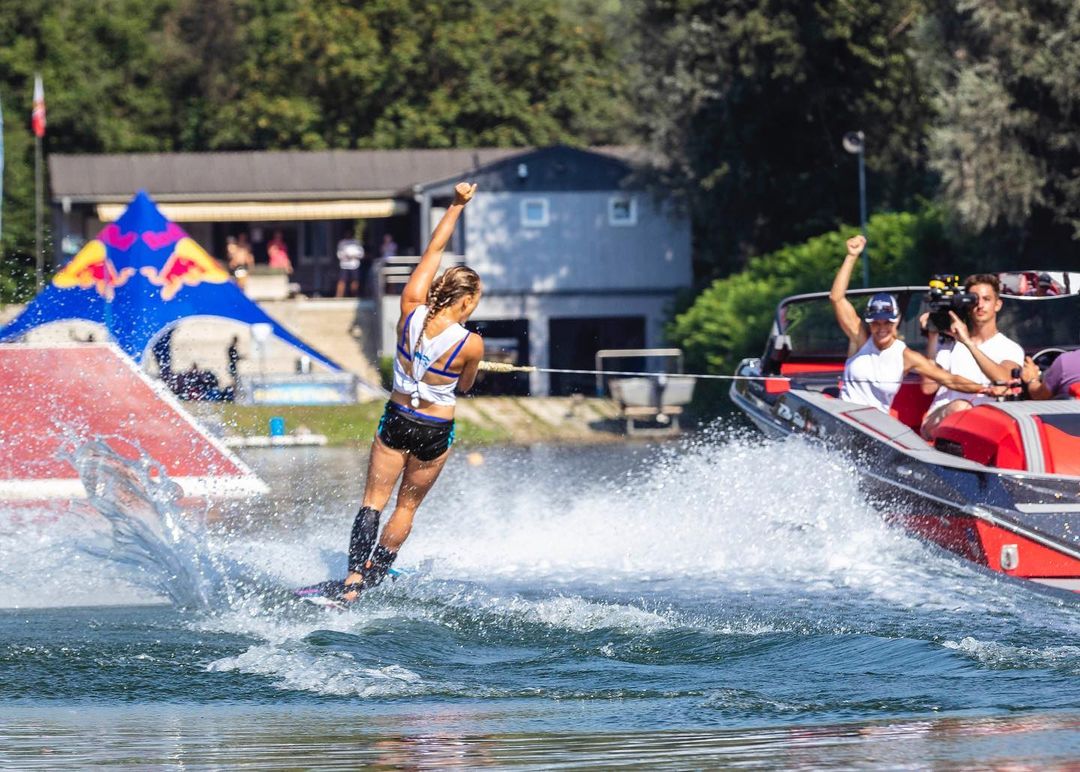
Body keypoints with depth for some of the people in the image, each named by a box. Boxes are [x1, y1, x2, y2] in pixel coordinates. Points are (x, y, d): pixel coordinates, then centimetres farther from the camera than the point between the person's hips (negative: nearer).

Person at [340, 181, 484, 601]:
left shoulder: (411, 311, -13)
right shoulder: (471, 343, -21)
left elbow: (434, 249, -3)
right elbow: (465, 386, -1)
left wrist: (457, 205, 5)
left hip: (395, 420, 2)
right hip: (435, 431, -2)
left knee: (373, 501, 7)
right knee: (407, 506, 16)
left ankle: (353, 579, -4)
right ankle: (375, 571, 22)